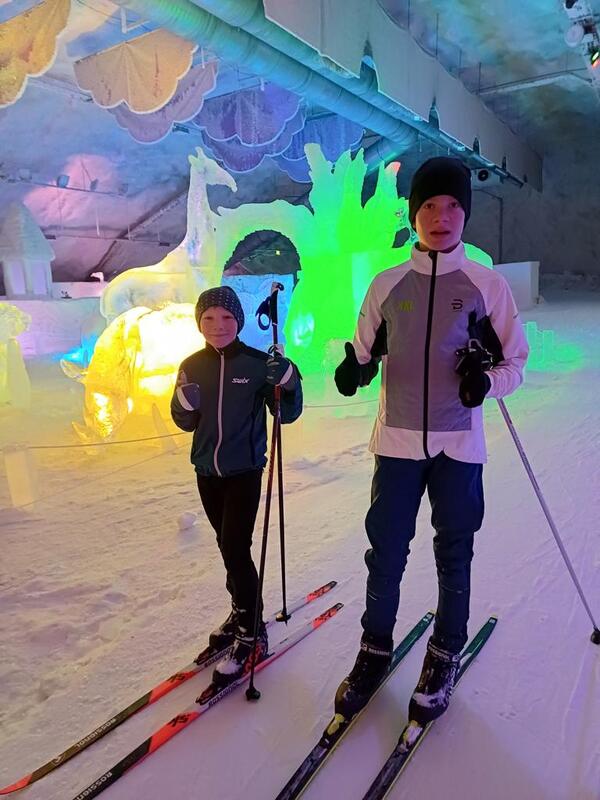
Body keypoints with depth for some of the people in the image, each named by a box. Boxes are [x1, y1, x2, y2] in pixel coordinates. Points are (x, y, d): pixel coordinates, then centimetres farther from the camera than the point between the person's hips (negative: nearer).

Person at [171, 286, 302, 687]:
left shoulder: (257, 364, -11)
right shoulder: (192, 367, 1)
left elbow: (287, 414, -7)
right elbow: (186, 422, 6)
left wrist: (289, 381, -25)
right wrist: (186, 401, -15)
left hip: (245, 471, -5)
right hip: (207, 472, 5)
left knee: (236, 549, -8)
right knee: (228, 547, 18)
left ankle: (252, 634, 8)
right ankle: (241, 612, 37)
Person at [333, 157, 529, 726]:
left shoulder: (487, 285, -1)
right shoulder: (387, 285, 4)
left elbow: (515, 362, 3)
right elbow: (365, 356, 10)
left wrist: (486, 381, -18)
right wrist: (353, 370, -12)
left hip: (458, 444, -1)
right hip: (397, 441, 1)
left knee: (454, 555, 12)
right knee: (385, 552, 8)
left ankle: (444, 659, 33)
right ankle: (375, 651, 31)